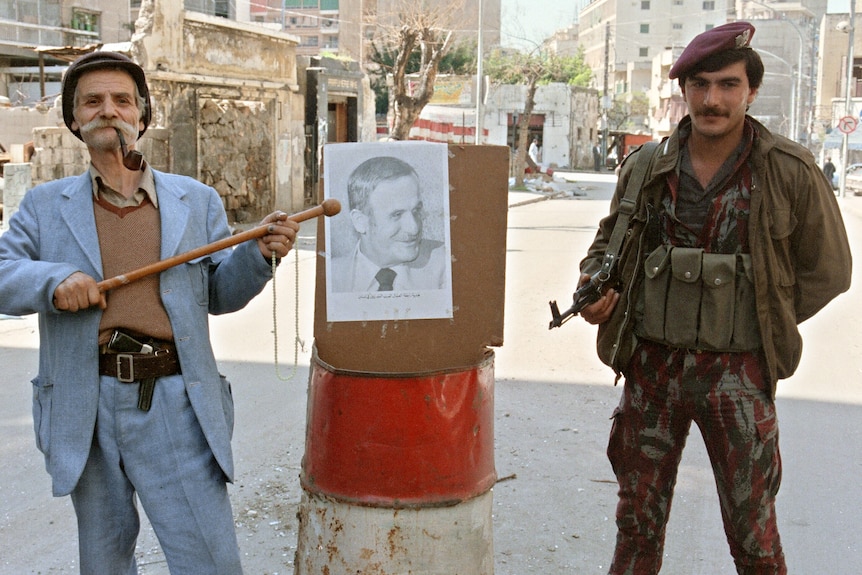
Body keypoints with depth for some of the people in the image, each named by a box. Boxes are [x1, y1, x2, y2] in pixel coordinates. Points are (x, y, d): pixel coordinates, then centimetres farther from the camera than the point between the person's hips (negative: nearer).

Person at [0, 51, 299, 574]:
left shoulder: (197, 201, 10)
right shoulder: (46, 206, 10)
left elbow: (219, 295, 11)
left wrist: (260, 255, -8)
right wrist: (52, 280, -18)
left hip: (175, 407, -1)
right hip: (86, 409, 1)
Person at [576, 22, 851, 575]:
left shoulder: (790, 171, -5)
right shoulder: (646, 167, 2)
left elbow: (827, 270, 4)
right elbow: (609, 240, 16)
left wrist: (761, 323, 0)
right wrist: (594, 286, -4)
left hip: (738, 372, -2)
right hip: (651, 365, 3)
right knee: (638, 519, 14)